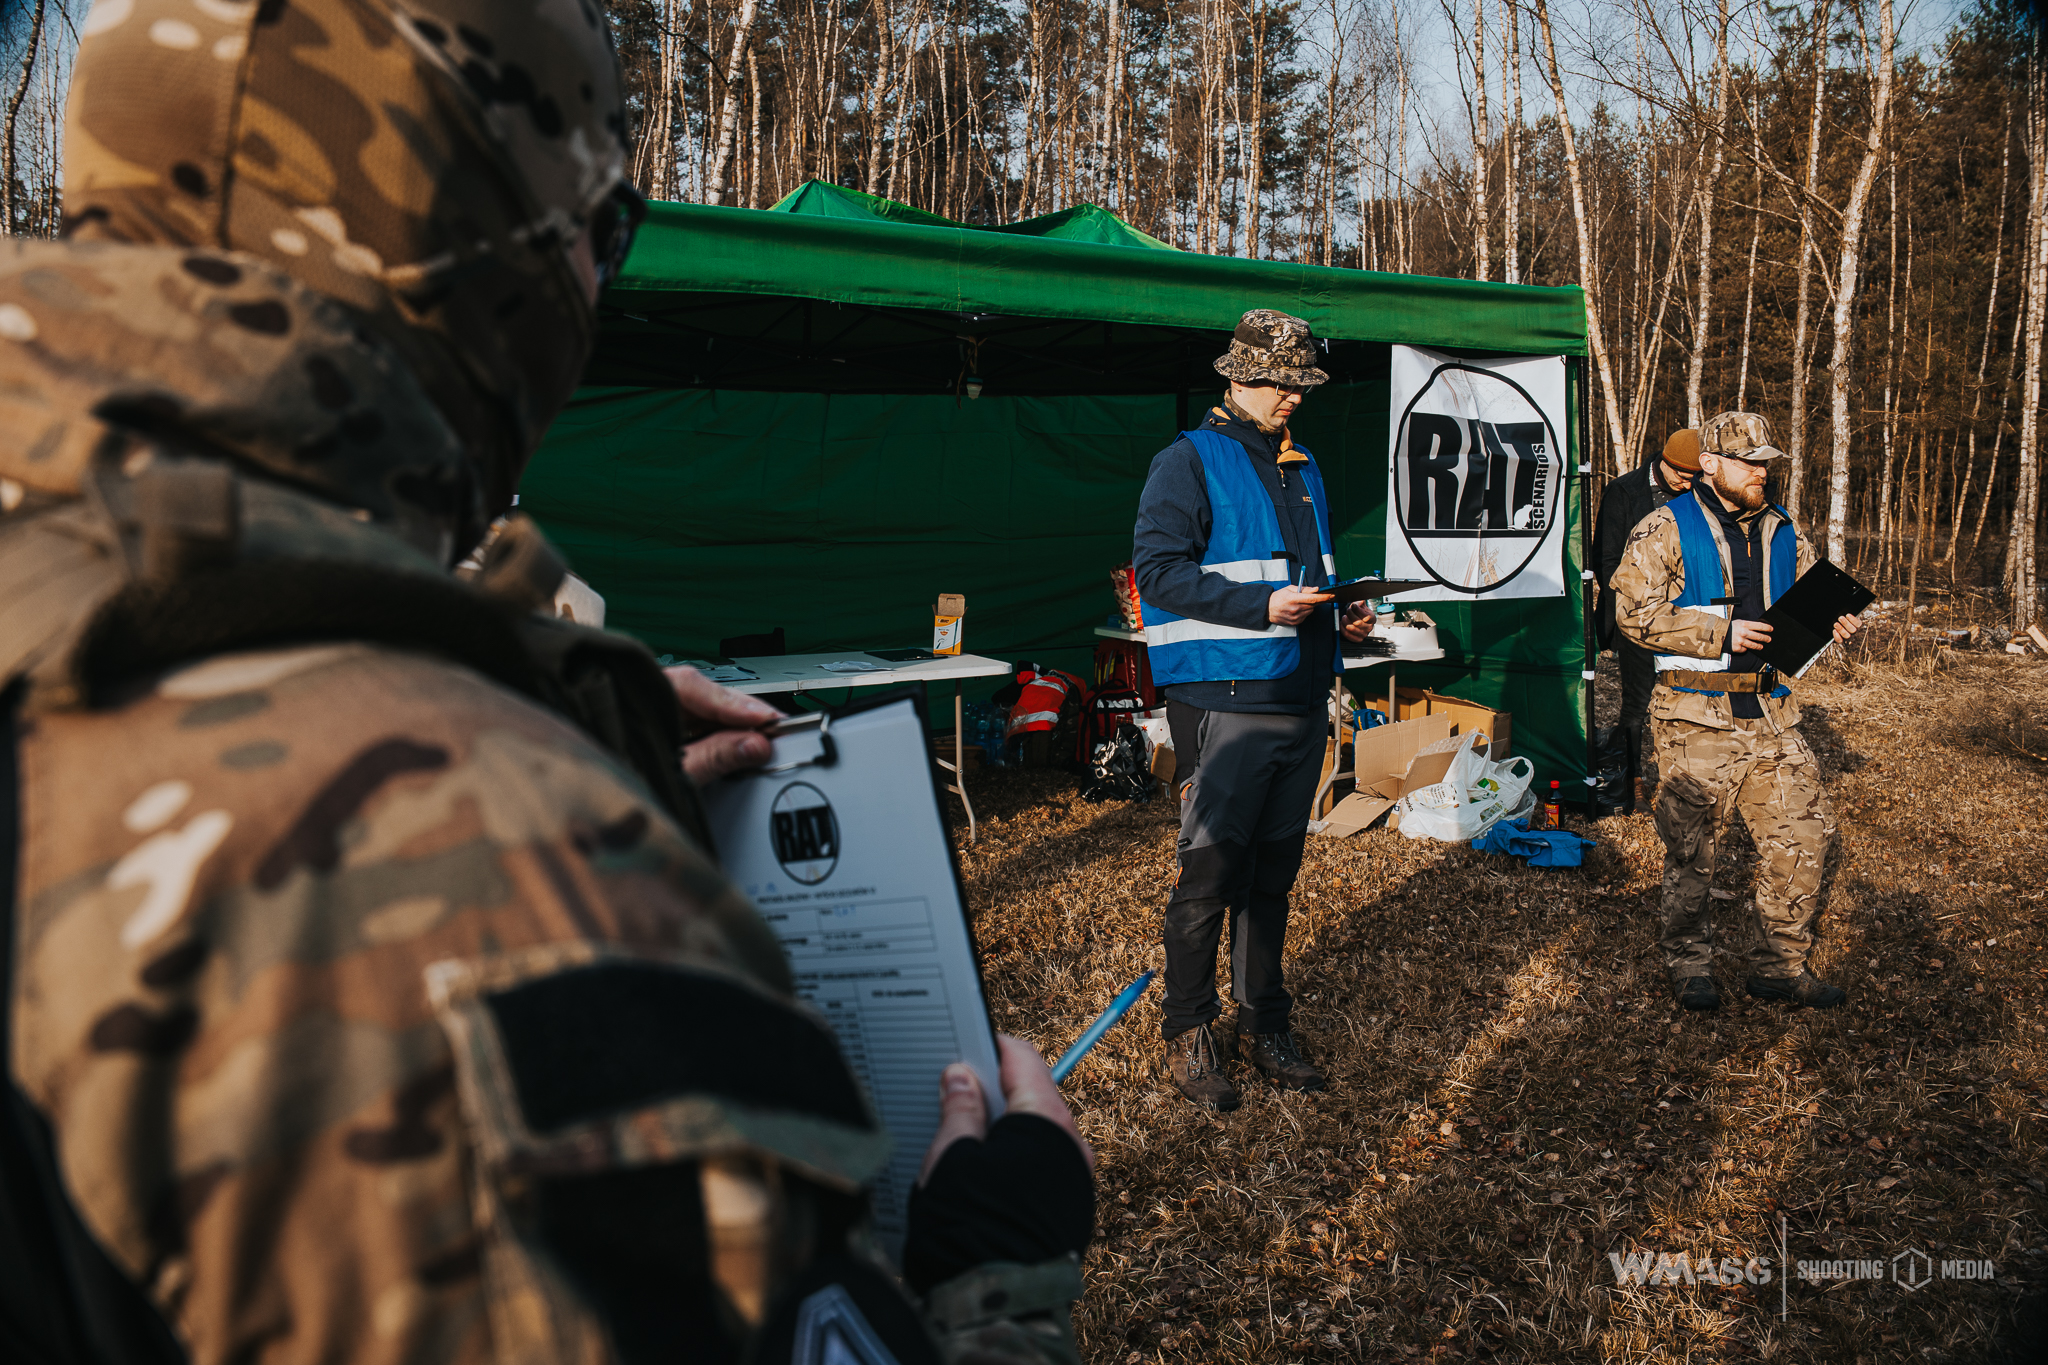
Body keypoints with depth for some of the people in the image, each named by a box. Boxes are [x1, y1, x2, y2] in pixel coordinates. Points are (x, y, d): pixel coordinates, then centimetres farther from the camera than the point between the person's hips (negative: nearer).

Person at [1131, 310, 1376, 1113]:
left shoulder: (1301, 467, 20)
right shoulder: (1190, 462, -4)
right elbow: (1158, 569, -14)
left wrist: (1342, 614, 8)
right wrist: (1263, 607, -21)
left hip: (1301, 699, 7)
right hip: (1226, 701, -7)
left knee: (1274, 872, 13)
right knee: (1212, 872, -4)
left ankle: (1264, 1024, 25)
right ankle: (1189, 1035, 10)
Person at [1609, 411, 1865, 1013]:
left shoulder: (1783, 533, 14)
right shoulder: (1666, 530, -5)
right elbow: (1635, 612, -14)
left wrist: (1835, 623, -1)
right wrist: (1721, 633, -19)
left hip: (1772, 715, 6)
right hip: (1696, 717, -5)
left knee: (1803, 833, 5)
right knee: (1691, 846, 2)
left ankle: (1781, 964, 18)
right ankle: (1689, 963, 19)